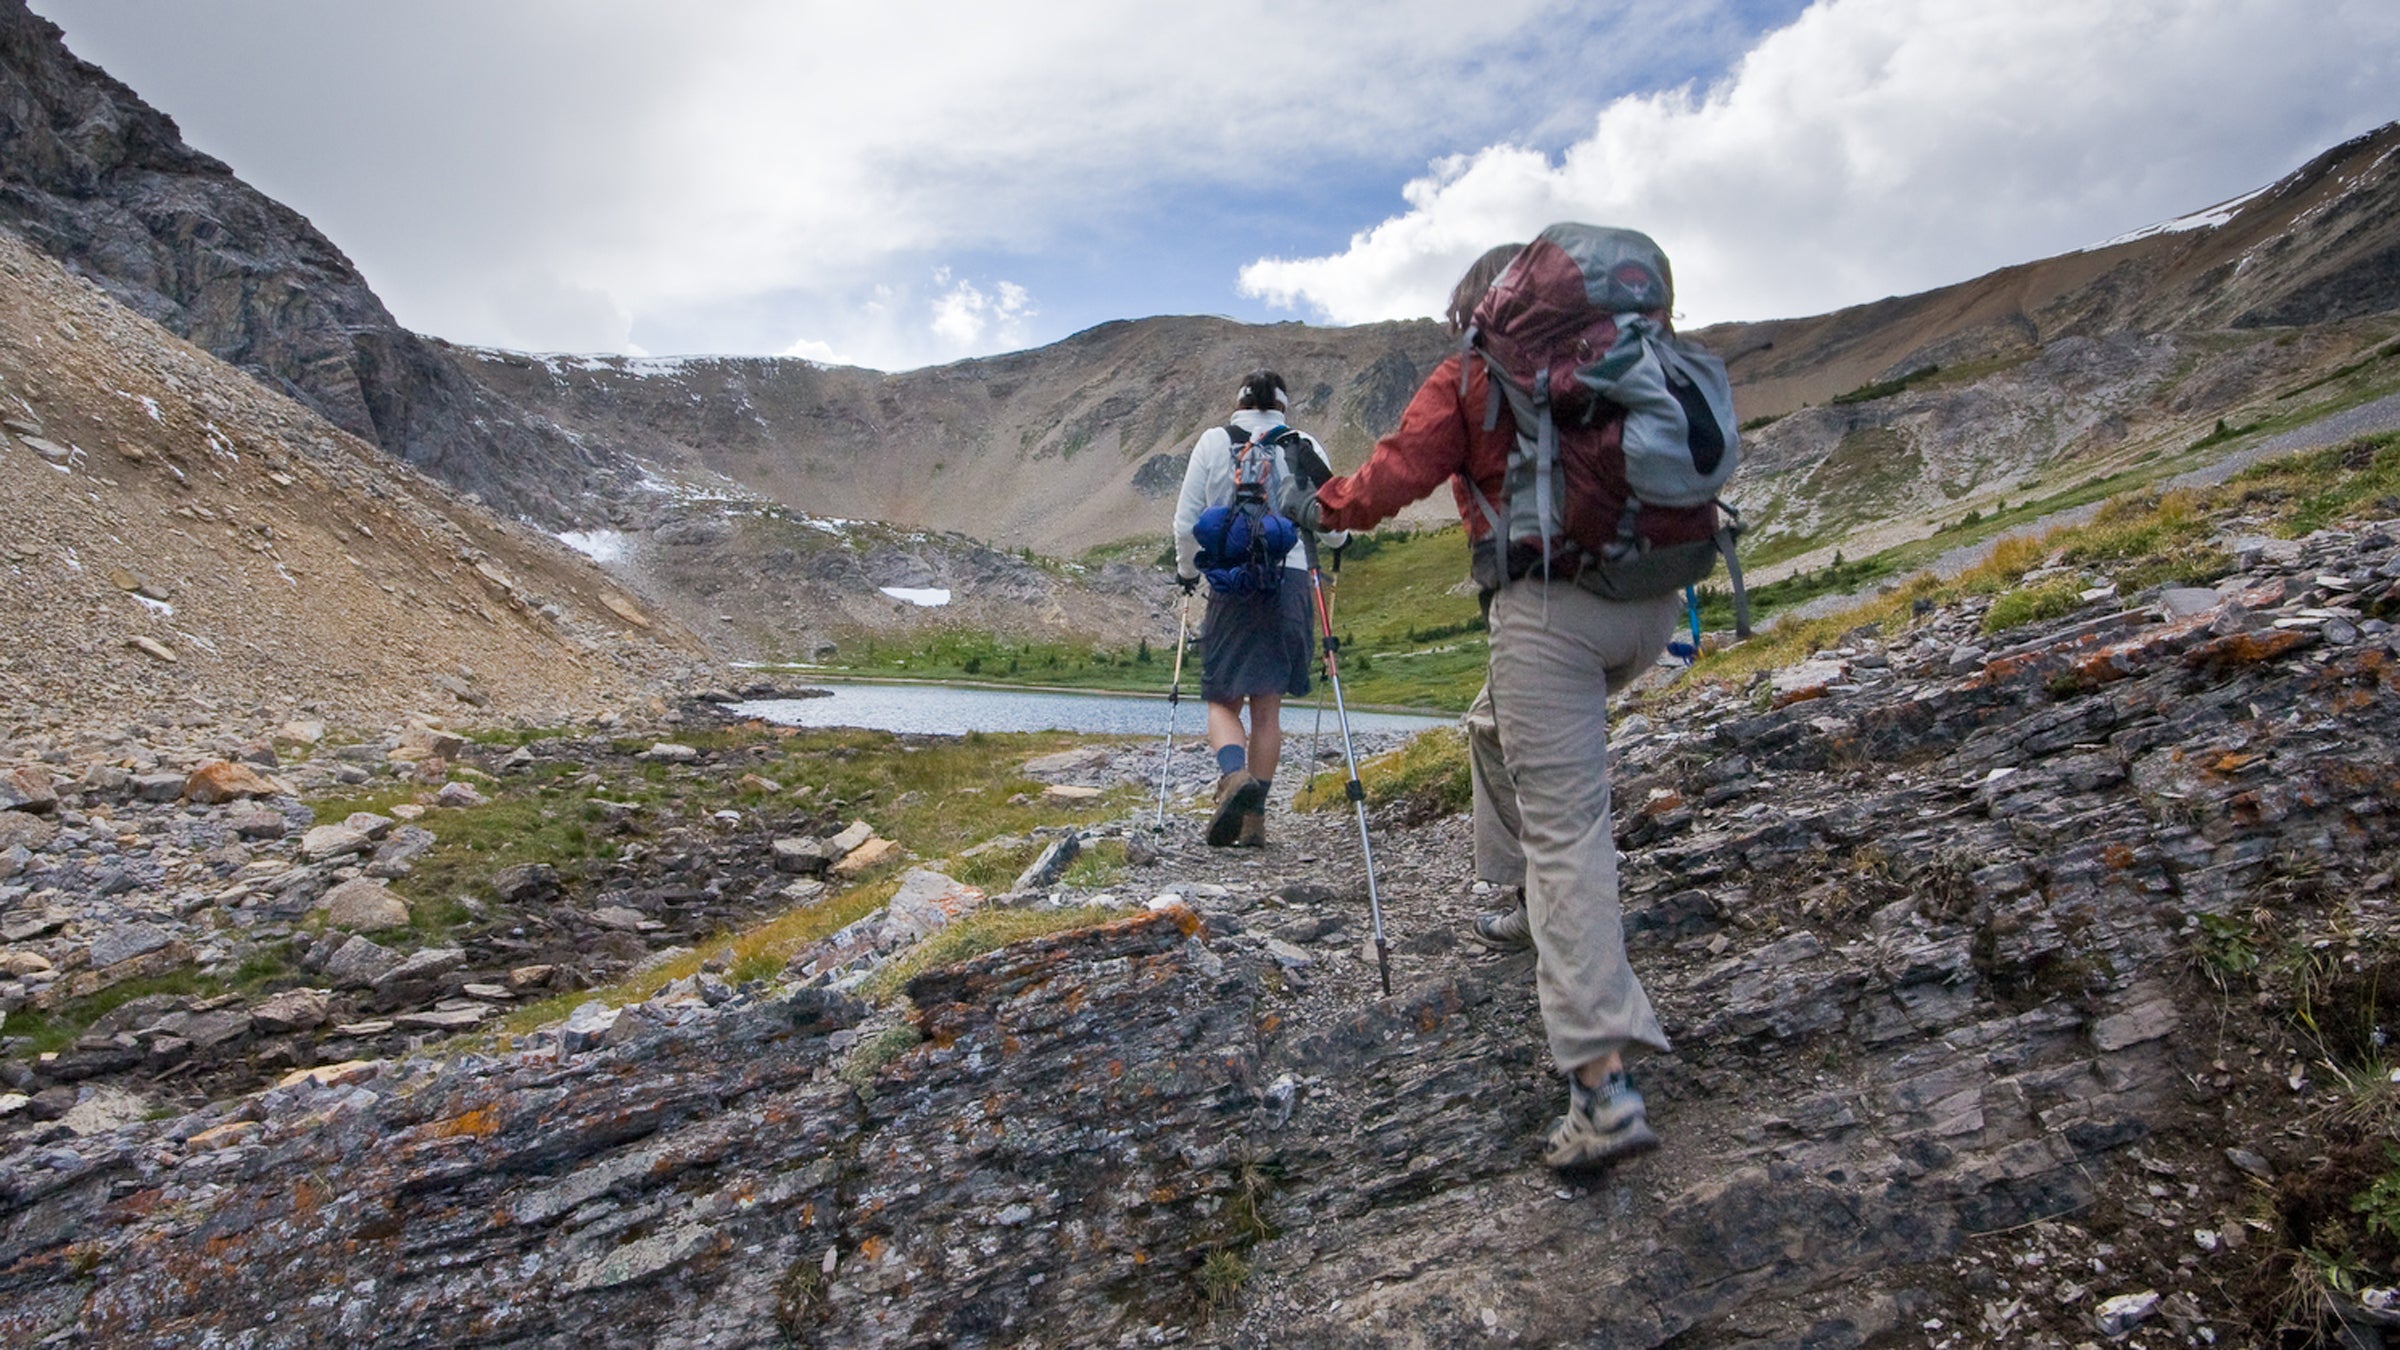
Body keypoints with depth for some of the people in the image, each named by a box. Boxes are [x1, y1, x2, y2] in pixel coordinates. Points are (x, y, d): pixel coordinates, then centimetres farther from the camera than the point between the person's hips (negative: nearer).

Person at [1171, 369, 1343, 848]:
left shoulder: (1213, 442, 4)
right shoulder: (1307, 449, 6)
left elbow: (1187, 523, 3)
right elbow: (1335, 533, 8)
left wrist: (1187, 573, 21)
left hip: (1231, 583, -1)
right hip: (1291, 584, 1)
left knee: (1222, 700, 8)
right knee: (1268, 706, 8)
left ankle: (1234, 774, -21)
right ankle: (1254, 819, 10)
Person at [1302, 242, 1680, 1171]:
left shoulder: (1470, 378, 5)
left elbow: (1394, 476, 0)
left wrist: (1324, 508, 19)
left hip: (1548, 606, -6)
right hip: (1651, 604, 7)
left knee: (1565, 829, -9)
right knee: (1500, 729, 31)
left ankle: (1604, 1081, -16)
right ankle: (1506, 901, 40)